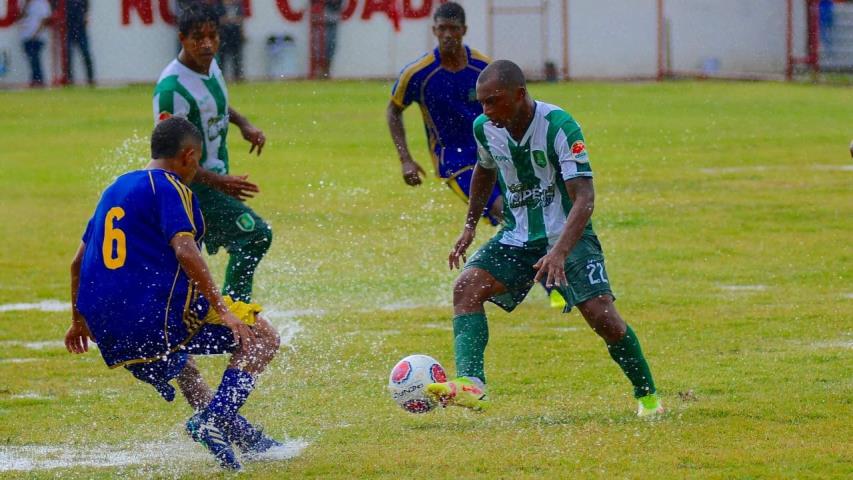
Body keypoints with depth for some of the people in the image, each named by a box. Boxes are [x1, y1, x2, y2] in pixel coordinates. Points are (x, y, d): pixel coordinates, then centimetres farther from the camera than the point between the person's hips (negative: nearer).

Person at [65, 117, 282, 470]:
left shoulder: (116, 188, 21)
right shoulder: (169, 188, -4)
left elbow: (79, 262, 28)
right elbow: (184, 250, -21)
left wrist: (79, 320, 39)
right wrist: (221, 308, -23)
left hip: (109, 336, 8)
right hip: (160, 312, -8)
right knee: (263, 338, 1)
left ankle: (234, 428, 31)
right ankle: (212, 419, -15)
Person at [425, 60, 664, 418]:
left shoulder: (559, 127, -23)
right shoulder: (485, 128, -4)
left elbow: (584, 197, -29)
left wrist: (560, 252, -41)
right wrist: (469, 227, 17)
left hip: (568, 236, -5)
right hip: (517, 238, 5)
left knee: (601, 314, -17)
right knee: (466, 287, -20)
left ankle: (647, 396, 6)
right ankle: (469, 385, -34)